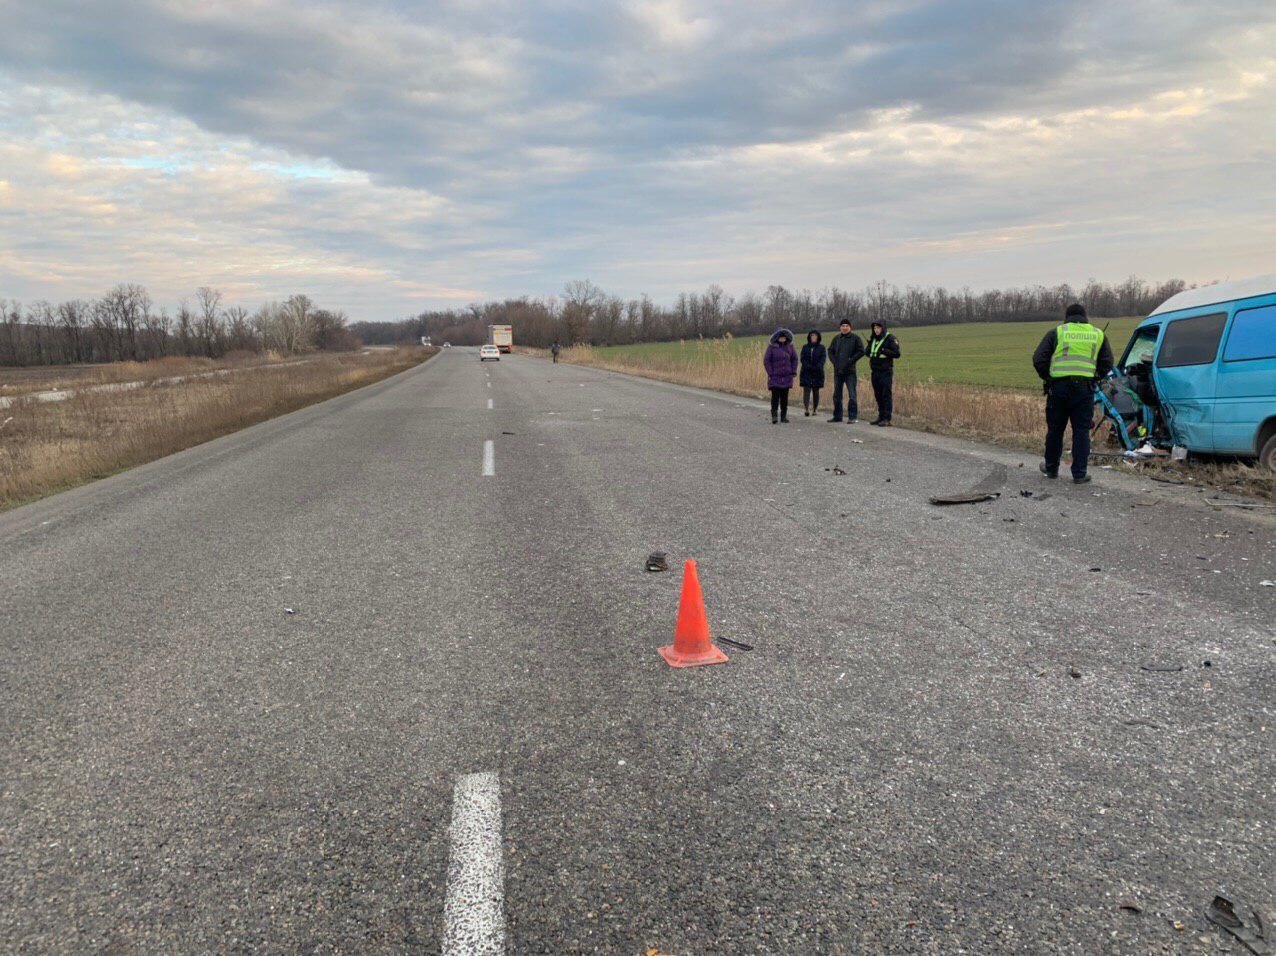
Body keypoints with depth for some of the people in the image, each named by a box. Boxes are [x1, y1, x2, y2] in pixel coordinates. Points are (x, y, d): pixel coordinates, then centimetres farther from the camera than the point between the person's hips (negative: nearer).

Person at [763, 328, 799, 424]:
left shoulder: (789, 346, 5)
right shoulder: (771, 347, -5)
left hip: (786, 376, 3)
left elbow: (794, 359, 13)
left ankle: (783, 416, 10)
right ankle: (774, 415, -6)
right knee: (775, 395, -11)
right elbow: (766, 360, -4)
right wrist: (770, 373, -9)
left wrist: (794, 371, 4)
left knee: (784, 396, 5)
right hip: (775, 376, -3)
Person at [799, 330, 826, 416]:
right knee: (806, 390, -11)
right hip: (806, 372, 0)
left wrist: (818, 366, -21)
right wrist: (808, 366, -15)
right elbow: (802, 359, 2)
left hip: (817, 373, 0)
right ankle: (806, 409, -22)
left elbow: (823, 358, -4)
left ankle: (815, 409, 10)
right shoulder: (805, 347, 9)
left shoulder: (822, 347, 7)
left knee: (816, 391, 5)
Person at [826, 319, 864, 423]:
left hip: (850, 371, -5)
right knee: (837, 394, 11)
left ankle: (853, 417, -5)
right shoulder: (836, 338, 11)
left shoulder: (855, 338, -2)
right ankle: (837, 416, 21)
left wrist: (851, 360, -12)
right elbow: (830, 351, 17)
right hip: (838, 370, 5)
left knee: (852, 394, -8)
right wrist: (834, 361, 2)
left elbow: (861, 351, -5)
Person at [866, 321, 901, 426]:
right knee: (878, 395, 10)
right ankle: (881, 417, 17)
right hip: (875, 372, 7)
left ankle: (887, 419, -8)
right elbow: (868, 352, 27)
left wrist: (883, 351, -19)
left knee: (887, 395, -7)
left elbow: (897, 354, -12)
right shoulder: (872, 339, 14)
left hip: (886, 371, -7)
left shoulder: (890, 339, -6)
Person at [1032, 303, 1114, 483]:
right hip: (1085, 389, 1)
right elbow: (1107, 364, 10)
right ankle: (1079, 474, 2)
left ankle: (1051, 468, 24)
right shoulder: (1098, 334, 12)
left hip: (1059, 387, -1)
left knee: (1055, 429, 12)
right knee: (1081, 431, 4)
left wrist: (1047, 378, 12)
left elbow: (1038, 360, -2)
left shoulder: (1056, 333, 4)